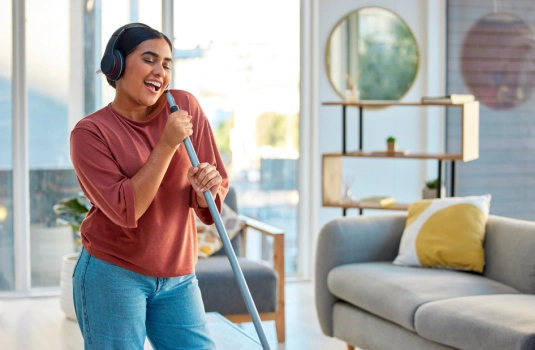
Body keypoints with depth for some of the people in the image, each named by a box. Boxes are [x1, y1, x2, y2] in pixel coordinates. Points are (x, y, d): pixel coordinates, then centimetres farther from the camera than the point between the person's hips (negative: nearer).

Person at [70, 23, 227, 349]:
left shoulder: (185, 107, -1)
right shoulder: (90, 132, -10)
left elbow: (219, 183, 4)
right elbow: (124, 210, -19)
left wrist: (207, 188, -20)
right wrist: (167, 144, -21)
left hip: (178, 277, 4)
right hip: (113, 275, -4)